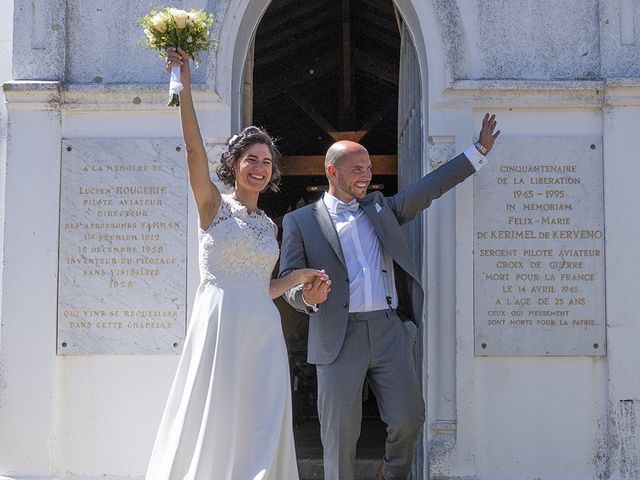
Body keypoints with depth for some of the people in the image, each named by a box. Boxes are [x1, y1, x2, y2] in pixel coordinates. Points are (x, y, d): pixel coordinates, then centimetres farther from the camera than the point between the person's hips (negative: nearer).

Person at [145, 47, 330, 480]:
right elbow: (194, 148, -10)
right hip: (220, 325, -5)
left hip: (263, 330, 5)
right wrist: (185, 86, -15)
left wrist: (300, 276, 9)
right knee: (215, 426, -3)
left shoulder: (268, 225, 17)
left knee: (261, 430, 3)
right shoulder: (214, 206, 3)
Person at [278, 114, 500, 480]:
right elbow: (289, 282, 4)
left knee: (409, 419, 1)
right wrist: (307, 297, -20)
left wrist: (479, 150, 17)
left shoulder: (381, 207, 19)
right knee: (340, 435, -2)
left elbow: (429, 188, 18)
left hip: (389, 330, 3)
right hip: (339, 337, -3)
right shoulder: (301, 221, 8)